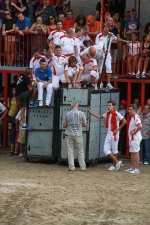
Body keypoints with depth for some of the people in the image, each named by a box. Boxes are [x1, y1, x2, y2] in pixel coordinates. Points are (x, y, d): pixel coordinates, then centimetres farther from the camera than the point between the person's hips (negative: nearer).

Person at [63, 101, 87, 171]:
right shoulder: (81, 114, -5)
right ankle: (82, 167, 6)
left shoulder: (67, 114, -2)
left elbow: (64, 125, 2)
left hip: (69, 134, 1)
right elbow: (85, 125, -1)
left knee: (70, 151, 6)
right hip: (78, 134, -1)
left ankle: (71, 166, 2)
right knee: (80, 152, 7)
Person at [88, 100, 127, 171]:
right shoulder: (107, 114, 8)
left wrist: (118, 129, -14)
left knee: (114, 150, 3)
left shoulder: (116, 114, -14)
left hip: (114, 134, -7)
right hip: (108, 134, 7)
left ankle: (114, 165, 14)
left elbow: (124, 121, -16)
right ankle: (117, 162, 8)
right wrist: (91, 113, 17)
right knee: (106, 150, 1)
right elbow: (100, 117, 24)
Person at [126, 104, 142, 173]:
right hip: (132, 138, 10)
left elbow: (140, 126, -32)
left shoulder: (136, 117, -17)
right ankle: (132, 167, 21)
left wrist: (134, 132, -21)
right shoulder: (132, 117, 15)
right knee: (132, 152, 14)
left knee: (135, 152, -7)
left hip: (135, 138, -10)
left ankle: (136, 169, -5)